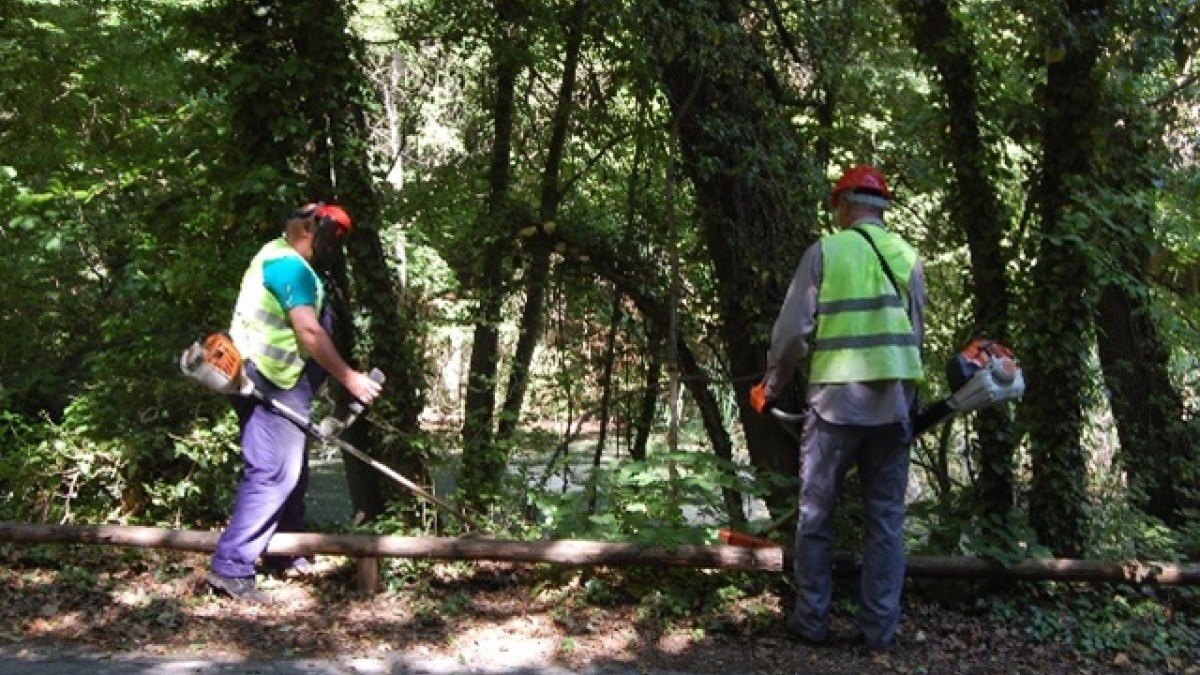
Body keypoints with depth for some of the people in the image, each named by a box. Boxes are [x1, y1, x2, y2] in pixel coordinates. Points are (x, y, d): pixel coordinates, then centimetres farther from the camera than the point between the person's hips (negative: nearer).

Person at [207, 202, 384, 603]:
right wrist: (350, 379, -18)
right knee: (272, 475, -14)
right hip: (270, 386, -11)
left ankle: (284, 554, 27)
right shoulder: (291, 266, -14)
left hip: (276, 386, 11)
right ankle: (231, 568, -14)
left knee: (291, 472, 17)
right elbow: (309, 332, -22)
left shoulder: (277, 257, 19)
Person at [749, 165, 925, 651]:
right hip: (895, 403, 4)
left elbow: (792, 331, -5)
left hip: (836, 399, -3)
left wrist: (770, 388, 8)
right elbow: (916, 333, 14)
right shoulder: (908, 257, 9)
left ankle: (811, 622, 11)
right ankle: (879, 628, 12)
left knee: (816, 516, 8)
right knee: (886, 518, 9)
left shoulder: (825, 251, -3)